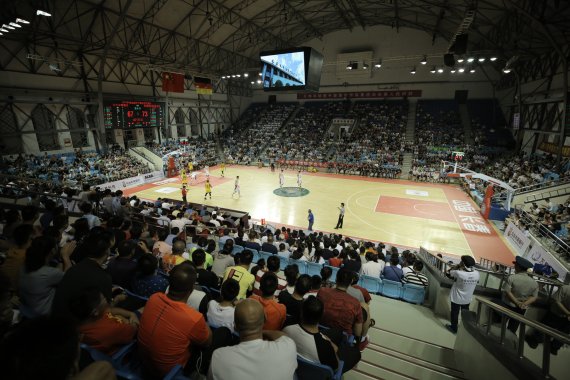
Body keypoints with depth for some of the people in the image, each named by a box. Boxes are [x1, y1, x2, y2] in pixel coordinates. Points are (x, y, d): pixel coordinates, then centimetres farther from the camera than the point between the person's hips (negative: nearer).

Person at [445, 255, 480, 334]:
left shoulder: (458, 273, -31)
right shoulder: (476, 274, -17)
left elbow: (448, 273, -14)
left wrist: (456, 266, -8)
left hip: (457, 298, -4)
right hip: (467, 299, 4)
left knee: (455, 313, 15)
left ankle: (454, 328, 30)